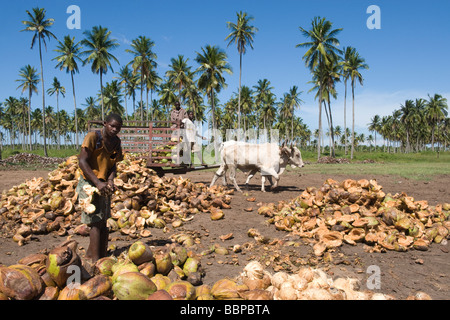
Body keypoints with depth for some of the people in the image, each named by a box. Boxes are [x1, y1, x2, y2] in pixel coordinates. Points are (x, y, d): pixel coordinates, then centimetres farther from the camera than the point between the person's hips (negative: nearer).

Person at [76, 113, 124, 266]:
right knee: (96, 222, -8)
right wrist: (98, 183, -25)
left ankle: (102, 256, 21)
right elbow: (82, 161, -19)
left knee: (103, 222, 11)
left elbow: (113, 164, 9)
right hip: (89, 183, -7)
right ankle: (94, 261, -2)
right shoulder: (93, 137, -14)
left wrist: (110, 181, -11)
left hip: (104, 185, 7)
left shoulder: (116, 142, 7)